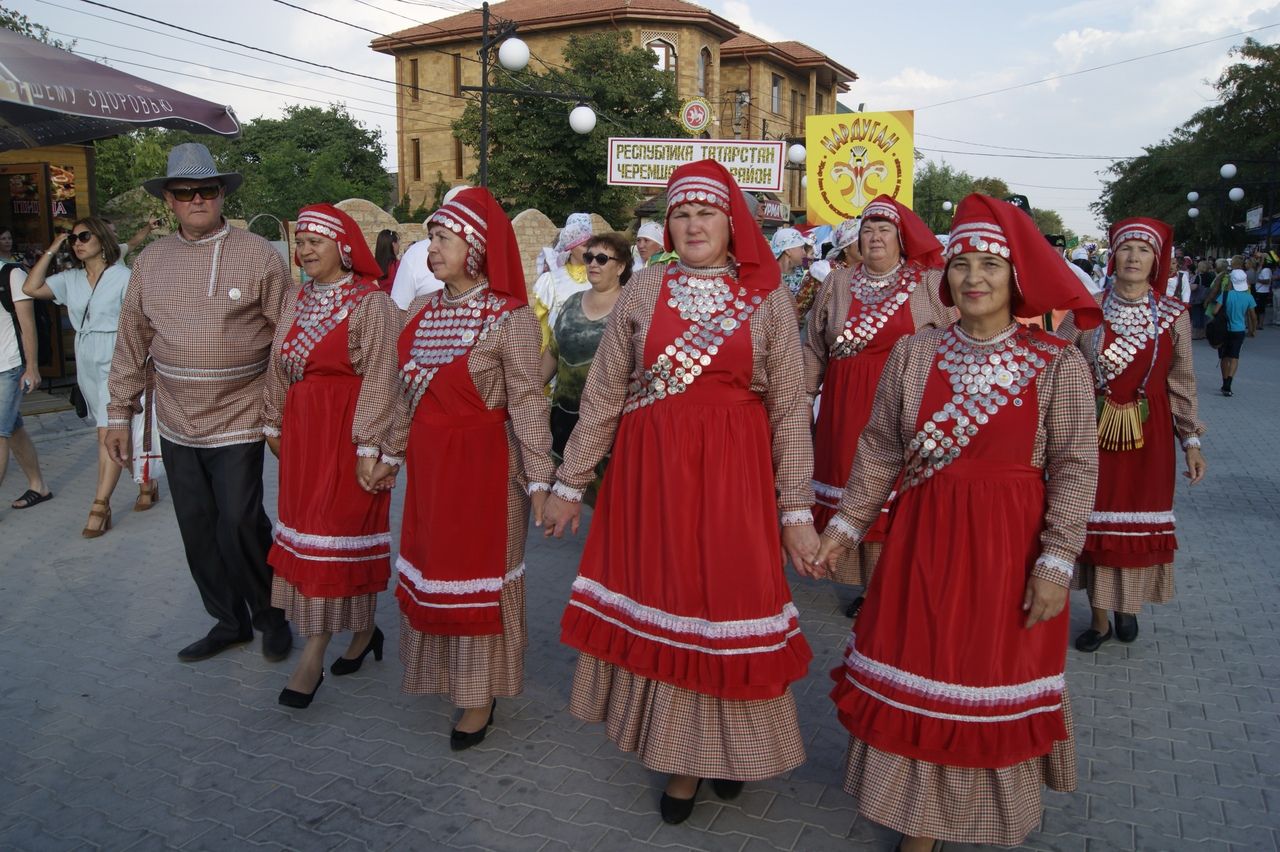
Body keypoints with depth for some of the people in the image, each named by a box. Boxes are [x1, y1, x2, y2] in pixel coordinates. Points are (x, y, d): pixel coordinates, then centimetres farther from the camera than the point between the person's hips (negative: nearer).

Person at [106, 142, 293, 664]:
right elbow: (132, 341, 10)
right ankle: (228, 621, 29)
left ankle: (270, 616, 19)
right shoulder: (150, 261, 7)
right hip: (176, 425, 5)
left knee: (240, 524, -6)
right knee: (197, 530, 11)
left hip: (238, 421, -4)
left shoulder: (258, 255, -5)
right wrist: (120, 413, 9)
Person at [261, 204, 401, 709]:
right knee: (311, 531, 10)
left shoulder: (371, 302, -11)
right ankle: (363, 631, 26)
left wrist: (369, 445, -19)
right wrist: (274, 424, 17)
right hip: (302, 430, 8)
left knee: (336, 536, -4)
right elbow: (278, 368, 17)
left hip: (347, 433, -7)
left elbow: (379, 379, -16)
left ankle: (312, 660, 4)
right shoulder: (298, 302, 12)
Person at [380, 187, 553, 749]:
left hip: (483, 462, -6)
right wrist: (392, 453, 19)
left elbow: (527, 401, -14)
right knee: (431, 566, 15)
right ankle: (446, 672, 36)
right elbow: (409, 392, 14)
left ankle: (481, 696, 21)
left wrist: (540, 479, -17)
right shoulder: (422, 310, 7)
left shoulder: (510, 317, -12)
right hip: (428, 461, 6)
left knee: (480, 573, 4)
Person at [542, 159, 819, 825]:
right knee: (660, 597, 9)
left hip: (733, 473, -1)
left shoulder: (767, 298, 0)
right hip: (649, 471, 2)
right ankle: (676, 755, 29)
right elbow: (603, 394, 4)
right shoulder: (643, 291, 3)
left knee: (727, 599, 4)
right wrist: (570, 482, 3)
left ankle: (725, 745, 28)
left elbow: (790, 410, -2)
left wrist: (796, 510, -5)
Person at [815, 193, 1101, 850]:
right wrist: (846, 524, 3)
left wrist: (1056, 563, -13)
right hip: (923, 539, 2)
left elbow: (1075, 468, -8)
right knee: (917, 671, 11)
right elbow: (880, 447, 4)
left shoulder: (1059, 364, -6)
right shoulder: (913, 353, 0)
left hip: (1010, 546, -2)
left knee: (998, 680, 11)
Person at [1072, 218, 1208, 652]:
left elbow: (1182, 384, 4)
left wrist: (1191, 441, 1)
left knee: (1140, 519, 8)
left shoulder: (1174, 316, 1)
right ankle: (1100, 618, 17)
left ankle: (1128, 607, 30)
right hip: (1093, 430, 0)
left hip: (1148, 435, 1)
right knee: (1096, 519, 4)